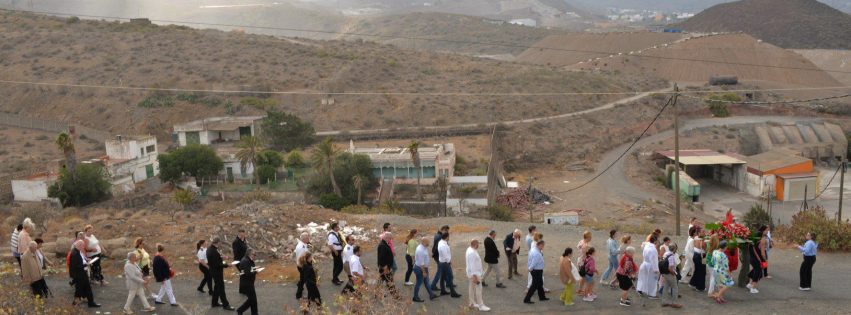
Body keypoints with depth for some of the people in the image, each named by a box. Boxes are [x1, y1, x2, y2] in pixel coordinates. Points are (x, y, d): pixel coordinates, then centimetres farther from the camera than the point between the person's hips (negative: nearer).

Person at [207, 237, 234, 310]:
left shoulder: (209, 248, 1)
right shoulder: (214, 251, -29)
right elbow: (217, 264, -28)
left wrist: (221, 258, 8)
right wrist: (226, 265, -21)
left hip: (213, 270, 10)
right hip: (217, 272, -10)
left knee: (217, 287, 22)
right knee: (221, 288, 0)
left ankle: (215, 303, 33)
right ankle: (225, 305, 8)